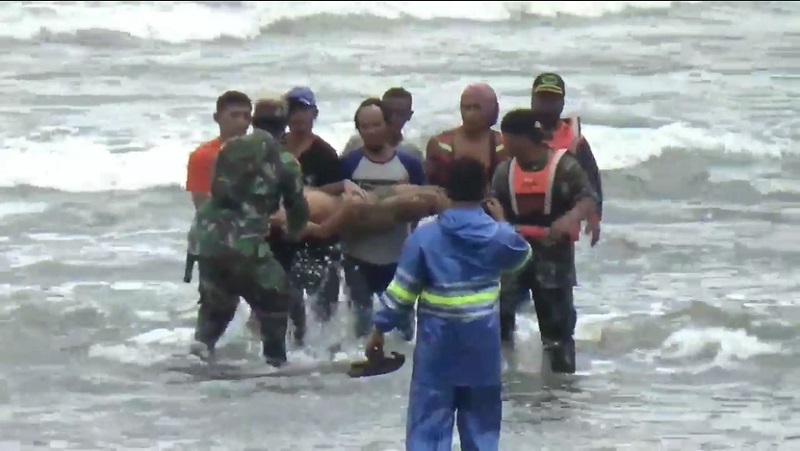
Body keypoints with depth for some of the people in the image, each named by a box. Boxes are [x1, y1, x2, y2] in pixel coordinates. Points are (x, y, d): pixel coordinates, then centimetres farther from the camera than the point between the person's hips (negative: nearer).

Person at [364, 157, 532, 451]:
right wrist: (502, 223, 30)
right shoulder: (499, 236, -6)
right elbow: (520, 255, 18)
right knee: (481, 425, 13)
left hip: (437, 346, -2)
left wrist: (380, 329, 5)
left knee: (428, 426, 1)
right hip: (482, 349, 2)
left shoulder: (424, 237, -10)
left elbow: (401, 291, -6)